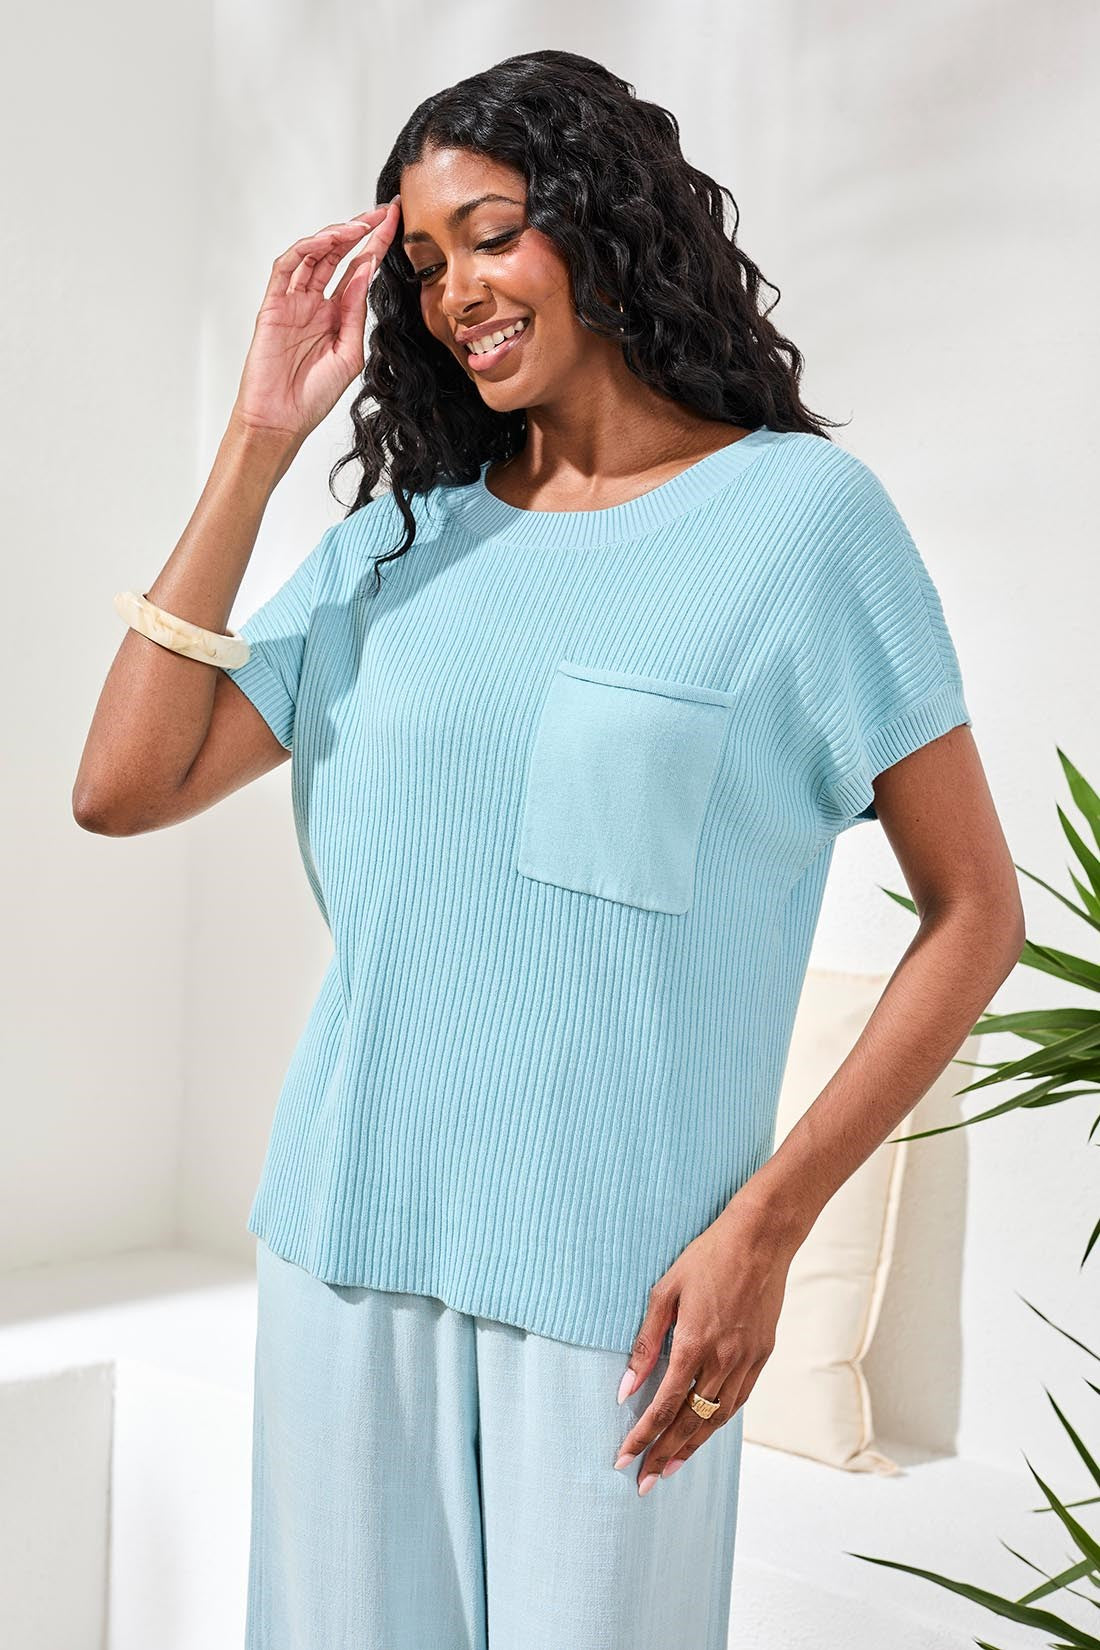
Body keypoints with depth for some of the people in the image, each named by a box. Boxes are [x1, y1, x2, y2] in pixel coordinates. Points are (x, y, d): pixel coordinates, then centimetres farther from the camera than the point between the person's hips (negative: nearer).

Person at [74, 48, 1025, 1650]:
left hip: (613, 1266, -4)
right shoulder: (398, 542, 9)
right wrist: (259, 439, -2)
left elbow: (975, 910, -4)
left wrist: (765, 1224, -11)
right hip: (348, 1234, 4)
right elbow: (122, 789, 0)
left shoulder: (800, 513, -3)